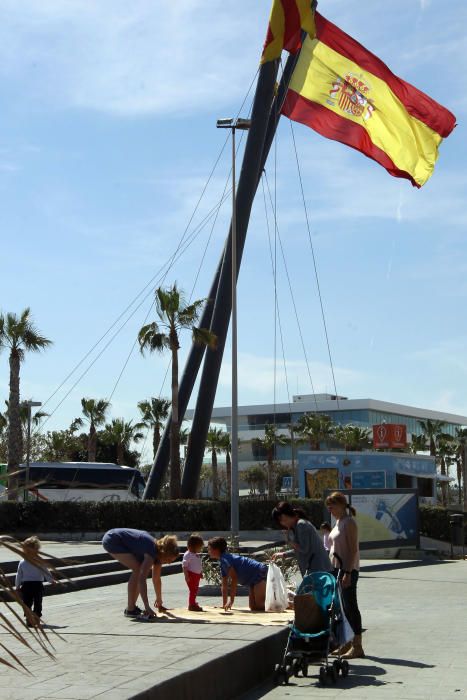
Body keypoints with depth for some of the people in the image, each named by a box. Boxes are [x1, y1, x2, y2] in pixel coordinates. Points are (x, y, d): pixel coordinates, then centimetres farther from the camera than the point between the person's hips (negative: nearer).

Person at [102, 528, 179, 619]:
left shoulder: (158, 553, 0)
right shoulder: (151, 552, -26)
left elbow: (156, 579, 14)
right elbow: (142, 580, -33)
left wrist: (159, 601, 23)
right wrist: (147, 607, -37)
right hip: (112, 540, -9)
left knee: (141, 570, 5)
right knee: (137, 569, -18)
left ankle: (132, 606, 12)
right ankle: (130, 610, -13)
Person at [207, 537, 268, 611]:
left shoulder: (224, 559, -15)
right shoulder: (222, 563, 15)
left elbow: (234, 578, -22)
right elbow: (224, 586, 19)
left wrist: (231, 600, -22)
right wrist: (224, 604, 17)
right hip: (254, 580, 10)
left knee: (259, 606, -17)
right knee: (253, 607, 10)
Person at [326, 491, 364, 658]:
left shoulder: (349, 522, -12)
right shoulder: (339, 522, 16)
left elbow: (353, 550, -18)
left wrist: (347, 572, -23)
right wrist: (333, 569, 18)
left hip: (348, 569, -9)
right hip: (337, 568, 9)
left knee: (350, 606, -6)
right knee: (343, 606, 11)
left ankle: (357, 646, -2)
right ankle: (347, 644, 18)